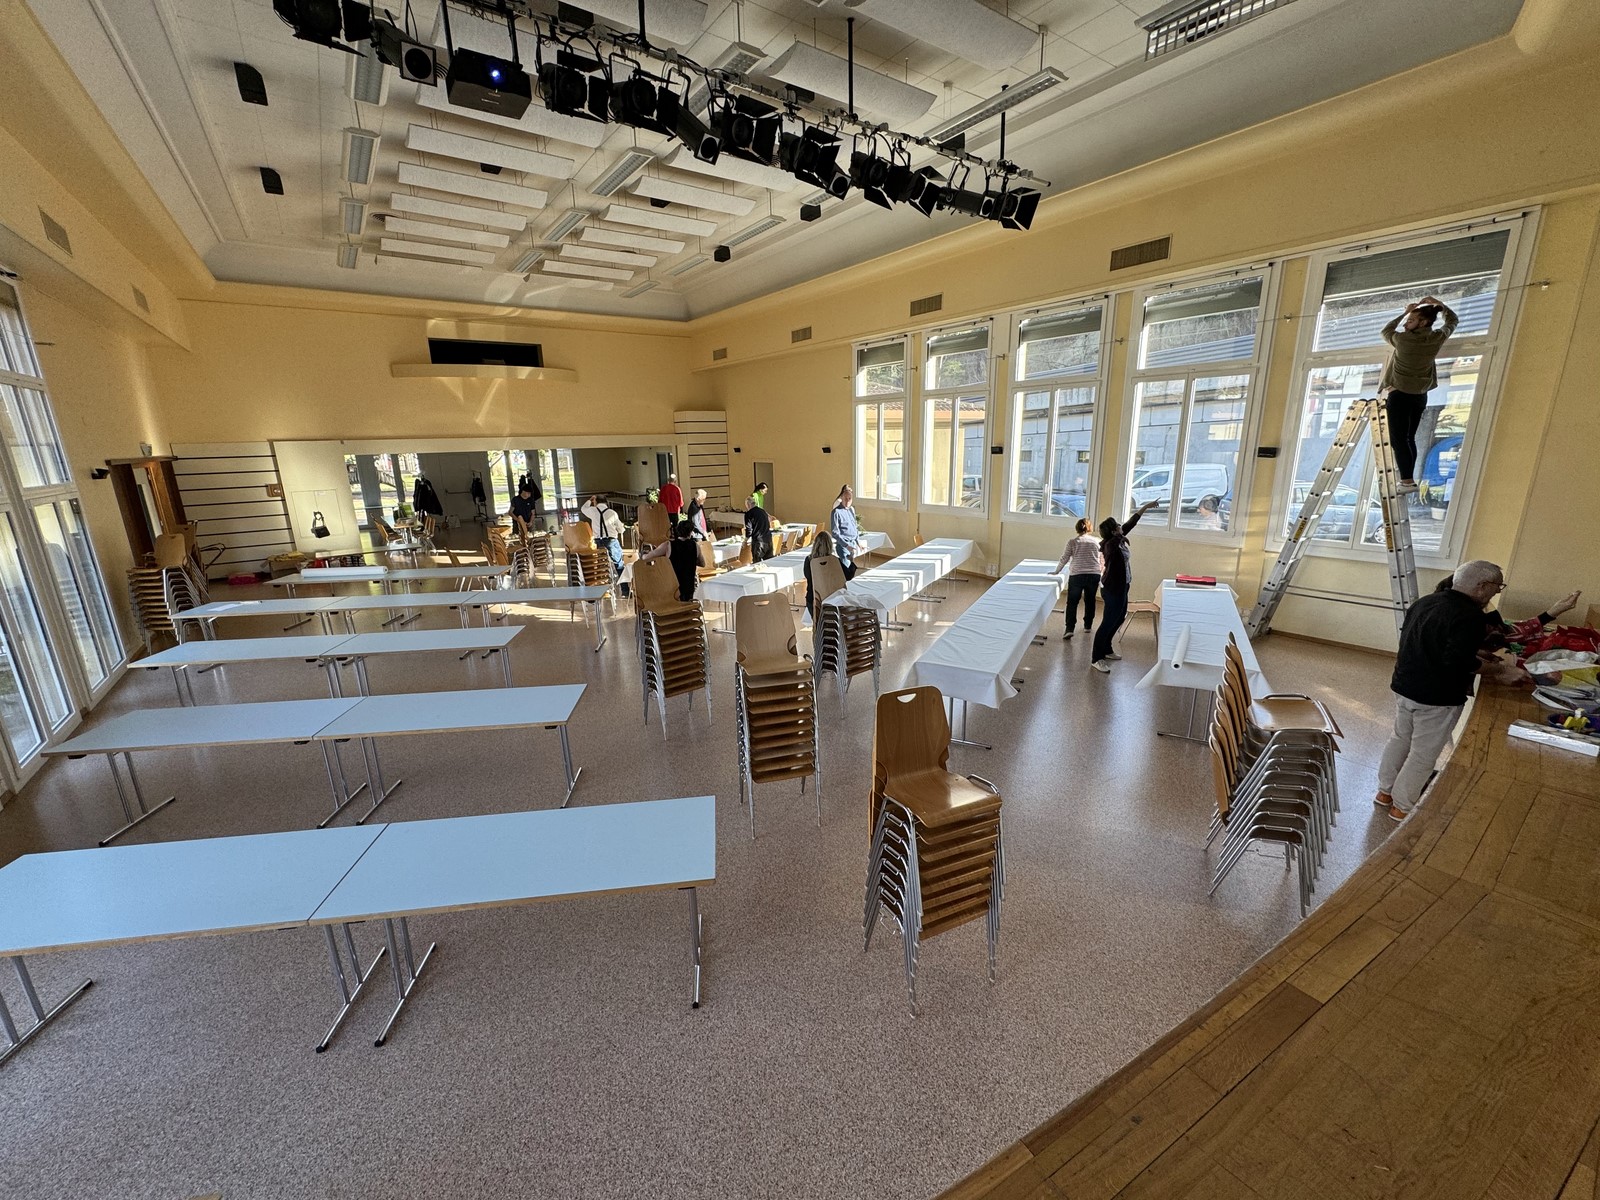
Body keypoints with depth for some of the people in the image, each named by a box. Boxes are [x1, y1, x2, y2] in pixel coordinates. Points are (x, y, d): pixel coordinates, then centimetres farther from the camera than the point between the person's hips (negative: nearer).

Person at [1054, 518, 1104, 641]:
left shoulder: (1072, 542, -1)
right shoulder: (1097, 541, 5)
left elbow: (1064, 559, 2)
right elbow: (1103, 561, 8)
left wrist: (1056, 572, 15)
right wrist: (1101, 574, 19)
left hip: (1076, 575, -2)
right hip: (1094, 575, 3)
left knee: (1072, 602, -2)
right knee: (1090, 601, 17)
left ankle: (1069, 629, -14)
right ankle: (1087, 626, 30)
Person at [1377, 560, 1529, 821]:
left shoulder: (1426, 601, 5)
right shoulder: (1470, 615, -20)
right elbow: (1459, 662, -28)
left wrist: (1478, 655, 18)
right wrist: (1498, 670, -16)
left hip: (1404, 686, 7)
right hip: (1436, 697, -7)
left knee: (1400, 739, 21)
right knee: (1424, 754, 7)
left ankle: (1385, 792, 32)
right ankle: (1402, 807, 17)